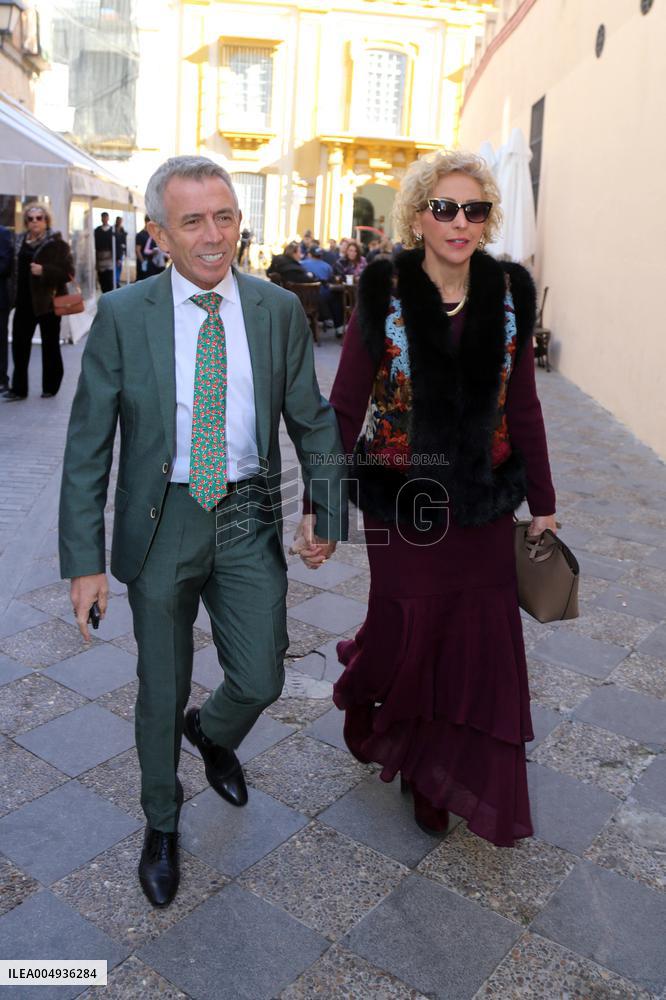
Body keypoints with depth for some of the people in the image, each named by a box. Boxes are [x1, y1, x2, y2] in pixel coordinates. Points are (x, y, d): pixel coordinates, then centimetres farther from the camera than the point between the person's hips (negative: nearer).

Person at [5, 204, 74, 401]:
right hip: (24, 301, 6)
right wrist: (13, 295, 10)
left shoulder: (57, 243, -9)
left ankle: (50, 387, 19)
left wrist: (44, 271, -25)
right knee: (19, 343, 3)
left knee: (50, 345, 7)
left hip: (48, 301, -5)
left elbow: (68, 273, -14)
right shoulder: (21, 241, 10)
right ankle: (18, 388, 11)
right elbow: (17, 268, 19)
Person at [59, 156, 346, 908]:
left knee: (261, 681, 4)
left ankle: (211, 733, 44)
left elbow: (313, 421, 6)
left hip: (248, 518, 2)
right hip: (162, 521, -1)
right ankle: (161, 824, 40)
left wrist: (329, 514, 4)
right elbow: (87, 445, -6)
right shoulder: (122, 316, -7)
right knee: (161, 692, 12)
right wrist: (84, 560, -9)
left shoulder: (279, 310, -1)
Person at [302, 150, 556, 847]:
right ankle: (363, 681, 45)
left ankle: (439, 775, 31)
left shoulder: (508, 293, -1)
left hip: (484, 504, 3)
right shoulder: (384, 294, -8)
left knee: (475, 645, 8)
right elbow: (343, 407, -6)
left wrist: (542, 501, 8)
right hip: (402, 501, -2)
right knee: (407, 633, 7)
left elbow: (523, 406, 5)